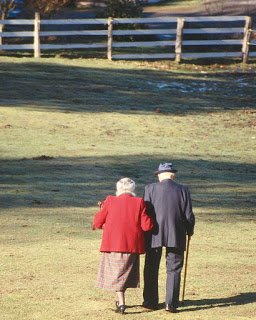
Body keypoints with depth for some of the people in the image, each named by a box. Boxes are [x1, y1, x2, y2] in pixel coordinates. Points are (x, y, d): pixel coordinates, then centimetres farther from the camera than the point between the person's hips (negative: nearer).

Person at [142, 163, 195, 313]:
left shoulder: (150, 189, -4)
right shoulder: (183, 190, -2)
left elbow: (145, 212, -4)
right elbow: (189, 216, -2)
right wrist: (190, 231, 16)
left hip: (154, 236, 0)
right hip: (176, 236, 0)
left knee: (151, 269, 12)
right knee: (174, 269, 6)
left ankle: (151, 301, 16)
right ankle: (171, 303, 0)